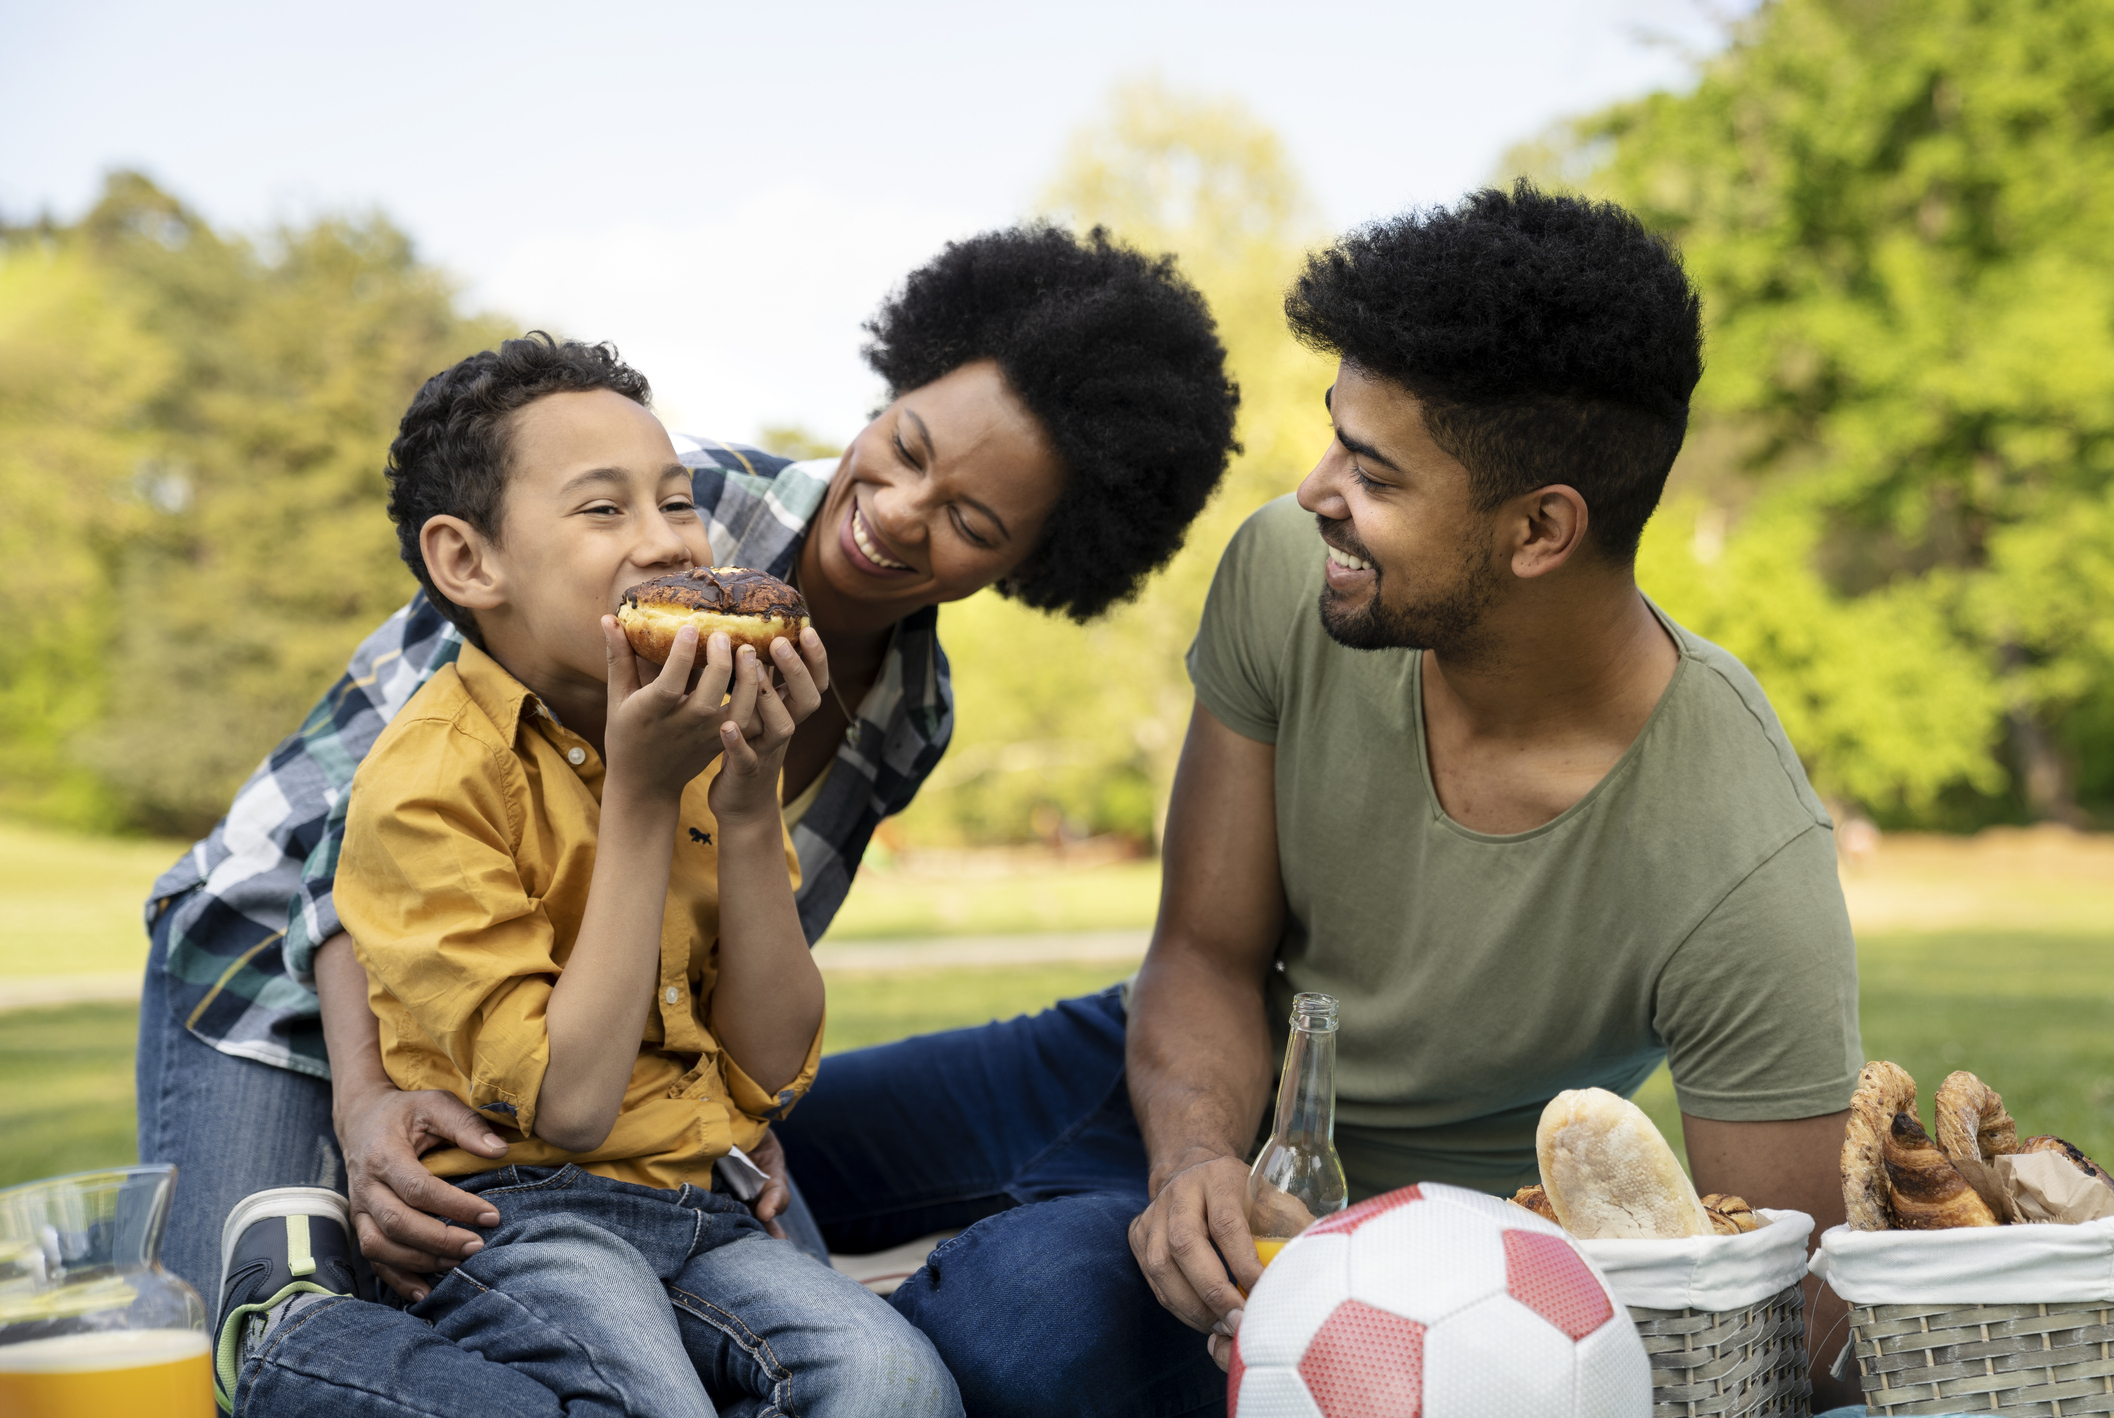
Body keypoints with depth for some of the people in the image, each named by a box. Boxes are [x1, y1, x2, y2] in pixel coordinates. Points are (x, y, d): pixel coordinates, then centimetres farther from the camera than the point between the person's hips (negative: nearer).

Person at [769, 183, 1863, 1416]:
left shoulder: (1747, 870, -31)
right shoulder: (1290, 576, -20)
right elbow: (1208, 955, -9)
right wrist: (1194, 1154, -30)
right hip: (1191, 1088, 5)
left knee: (1035, 1307, -33)